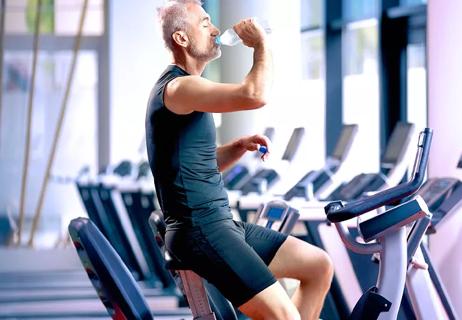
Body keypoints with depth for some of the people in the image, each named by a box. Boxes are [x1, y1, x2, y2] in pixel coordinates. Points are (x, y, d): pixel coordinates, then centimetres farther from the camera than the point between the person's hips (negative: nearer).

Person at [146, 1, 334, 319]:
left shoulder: (185, 88, 18)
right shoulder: (178, 87, -15)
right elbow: (256, 96, -30)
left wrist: (240, 146, 7)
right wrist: (261, 44, -12)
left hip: (220, 222, 11)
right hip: (200, 231, -11)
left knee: (319, 265, 12)